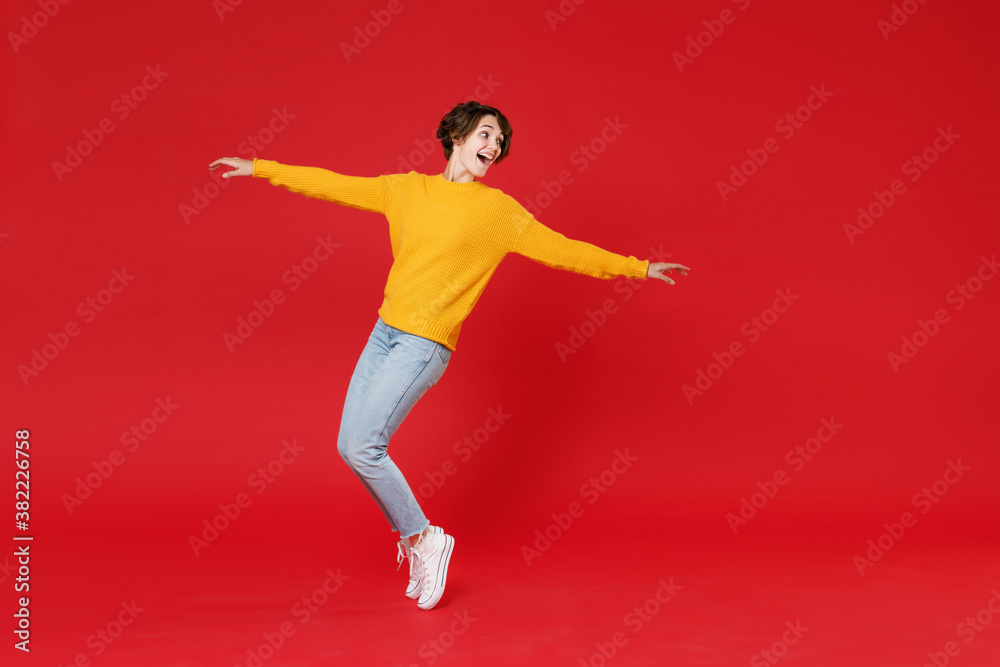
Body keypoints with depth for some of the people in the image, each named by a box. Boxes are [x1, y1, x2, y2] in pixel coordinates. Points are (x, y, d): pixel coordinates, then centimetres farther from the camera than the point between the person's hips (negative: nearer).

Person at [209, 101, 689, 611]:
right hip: (385, 332, 6)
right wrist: (258, 168, 19)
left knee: (363, 448, -14)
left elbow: (564, 251, 2)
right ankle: (413, 540, 21)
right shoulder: (405, 189, 11)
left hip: (426, 344, -5)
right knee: (350, 446, 4)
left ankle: (424, 539, 5)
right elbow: (333, 185, 16)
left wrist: (637, 268, 0)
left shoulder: (500, 211, 0)